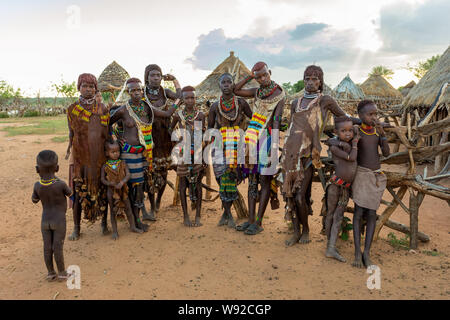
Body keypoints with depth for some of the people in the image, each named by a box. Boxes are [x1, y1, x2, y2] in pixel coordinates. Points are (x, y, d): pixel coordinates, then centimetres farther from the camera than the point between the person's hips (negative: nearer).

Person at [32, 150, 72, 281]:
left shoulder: (37, 186, -9)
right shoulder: (60, 184, -19)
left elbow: (34, 200, 10)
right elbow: (69, 193, 3)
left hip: (45, 221, 3)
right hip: (59, 221, -3)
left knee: (47, 248, 12)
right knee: (58, 248, 5)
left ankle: (50, 273, 23)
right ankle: (62, 273, 16)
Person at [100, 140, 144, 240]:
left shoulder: (122, 163, -3)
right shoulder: (105, 166, -5)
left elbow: (128, 174, -11)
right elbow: (103, 179, -3)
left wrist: (122, 182, -27)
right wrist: (110, 183, -23)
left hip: (123, 190, 1)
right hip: (111, 191, -1)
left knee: (128, 209, 9)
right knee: (113, 211, 8)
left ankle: (133, 227, 27)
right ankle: (115, 232, 19)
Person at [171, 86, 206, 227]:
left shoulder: (201, 115, 4)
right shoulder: (178, 115, 1)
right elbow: (170, 130, 16)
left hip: (197, 153, 1)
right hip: (183, 153, -1)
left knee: (197, 183, 3)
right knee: (183, 182, 3)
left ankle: (198, 216, 12)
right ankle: (185, 216, 13)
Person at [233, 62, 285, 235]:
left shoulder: (279, 94, -4)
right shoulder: (257, 92, 12)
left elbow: (277, 120, -12)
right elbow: (235, 91, 15)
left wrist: (274, 147, -19)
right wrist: (249, 77, 7)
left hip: (267, 138, -6)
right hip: (253, 138, 6)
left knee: (265, 180, -2)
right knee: (252, 179, 6)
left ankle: (259, 222, 3)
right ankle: (250, 219, 14)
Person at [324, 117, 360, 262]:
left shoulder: (350, 143, 6)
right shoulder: (334, 147, -12)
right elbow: (351, 158, -16)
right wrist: (355, 143, -4)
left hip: (346, 188, 6)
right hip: (335, 185, -6)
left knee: (338, 217, 4)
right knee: (330, 215, 8)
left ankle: (331, 249, 7)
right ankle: (329, 243, 22)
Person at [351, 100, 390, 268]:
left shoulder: (378, 131, 4)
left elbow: (386, 153, -4)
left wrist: (382, 133, -16)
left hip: (377, 176, 3)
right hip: (361, 174, -3)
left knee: (371, 213, -1)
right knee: (359, 212, -8)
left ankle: (367, 253, 3)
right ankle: (357, 252, -2)